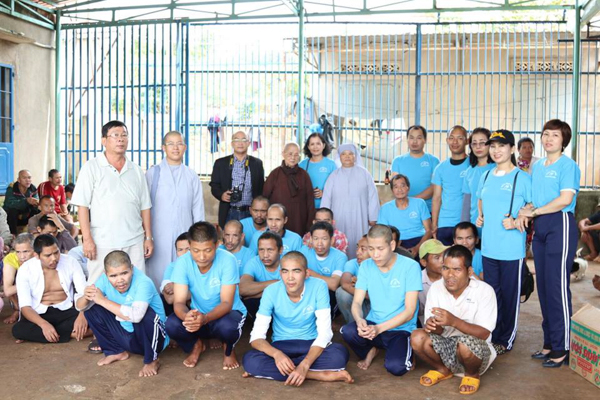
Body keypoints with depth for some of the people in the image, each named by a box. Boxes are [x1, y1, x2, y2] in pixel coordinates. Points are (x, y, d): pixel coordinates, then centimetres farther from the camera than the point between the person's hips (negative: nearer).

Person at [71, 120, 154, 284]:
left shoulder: (136, 171, 13)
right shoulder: (91, 168, 1)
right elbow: (83, 206, -3)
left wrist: (148, 237, 9)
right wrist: (87, 239, -10)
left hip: (134, 242, 4)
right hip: (102, 243, -3)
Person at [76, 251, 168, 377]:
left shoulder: (143, 282, -30)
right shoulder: (105, 280, -12)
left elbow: (136, 315, -45)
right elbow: (79, 306, -10)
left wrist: (103, 300, -38)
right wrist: (85, 297, -34)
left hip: (151, 337, -6)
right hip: (126, 336, 6)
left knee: (146, 313, -36)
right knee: (91, 309, -7)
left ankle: (151, 360, -11)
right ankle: (117, 351, 11)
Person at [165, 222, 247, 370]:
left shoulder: (227, 260, -26)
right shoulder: (182, 263, -19)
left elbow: (226, 303, -27)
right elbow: (179, 302, -23)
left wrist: (205, 318, -48)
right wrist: (187, 316, -48)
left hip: (227, 312, -2)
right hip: (198, 314, 2)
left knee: (228, 327, -37)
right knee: (172, 324, -27)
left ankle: (229, 350, 3)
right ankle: (196, 345, 9)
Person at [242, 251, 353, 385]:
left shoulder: (318, 286, -18)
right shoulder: (271, 291, -16)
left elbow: (324, 332, -21)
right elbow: (256, 336, -18)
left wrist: (305, 365, -37)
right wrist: (276, 354, -40)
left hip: (311, 345, 0)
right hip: (281, 346, 0)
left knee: (340, 353, -33)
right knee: (250, 360, -30)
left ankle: (269, 369, -20)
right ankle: (321, 375, -24)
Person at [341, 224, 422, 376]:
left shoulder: (411, 267, -12)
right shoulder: (365, 266, 0)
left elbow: (409, 311, -15)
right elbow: (357, 302, -4)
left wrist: (379, 328, -28)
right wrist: (359, 320, -28)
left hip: (401, 329, -3)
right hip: (372, 325, 3)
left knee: (395, 367, -31)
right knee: (348, 331, -29)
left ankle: (406, 353, 8)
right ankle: (371, 350, 7)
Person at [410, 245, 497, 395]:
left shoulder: (484, 291, -17)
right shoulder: (435, 288, -8)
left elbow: (484, 334, -21)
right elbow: (438, 330, -6)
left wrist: (454, 321, -37)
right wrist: (432, 325, -31)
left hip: (474, 350, -3)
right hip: (446, 347, 3)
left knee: (467, 343, -37)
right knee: (417, 337, -24)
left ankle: (472, 374, 0)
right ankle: (442, 369, 8)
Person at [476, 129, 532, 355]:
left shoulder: (522, 178, -6)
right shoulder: (486, 177, 11)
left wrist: (518, 221, -18)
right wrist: (480, 216, 8)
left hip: (512, 249, -5)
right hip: (488, 246, 6)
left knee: (510, 295, 5)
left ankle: (506, 340, 19)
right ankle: (492, 337, 26)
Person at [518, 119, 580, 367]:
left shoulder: (567, 165, -6)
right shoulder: (536, 167, 16)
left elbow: (566, 198, -17)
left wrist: (534, 212, -11)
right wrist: (524, 214, -2)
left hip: (560, 226, -7)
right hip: (540, 228, 7)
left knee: (557, 287, -7)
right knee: (543, 286, 10)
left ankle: (562, 348, 2)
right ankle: (549, 342, 20)